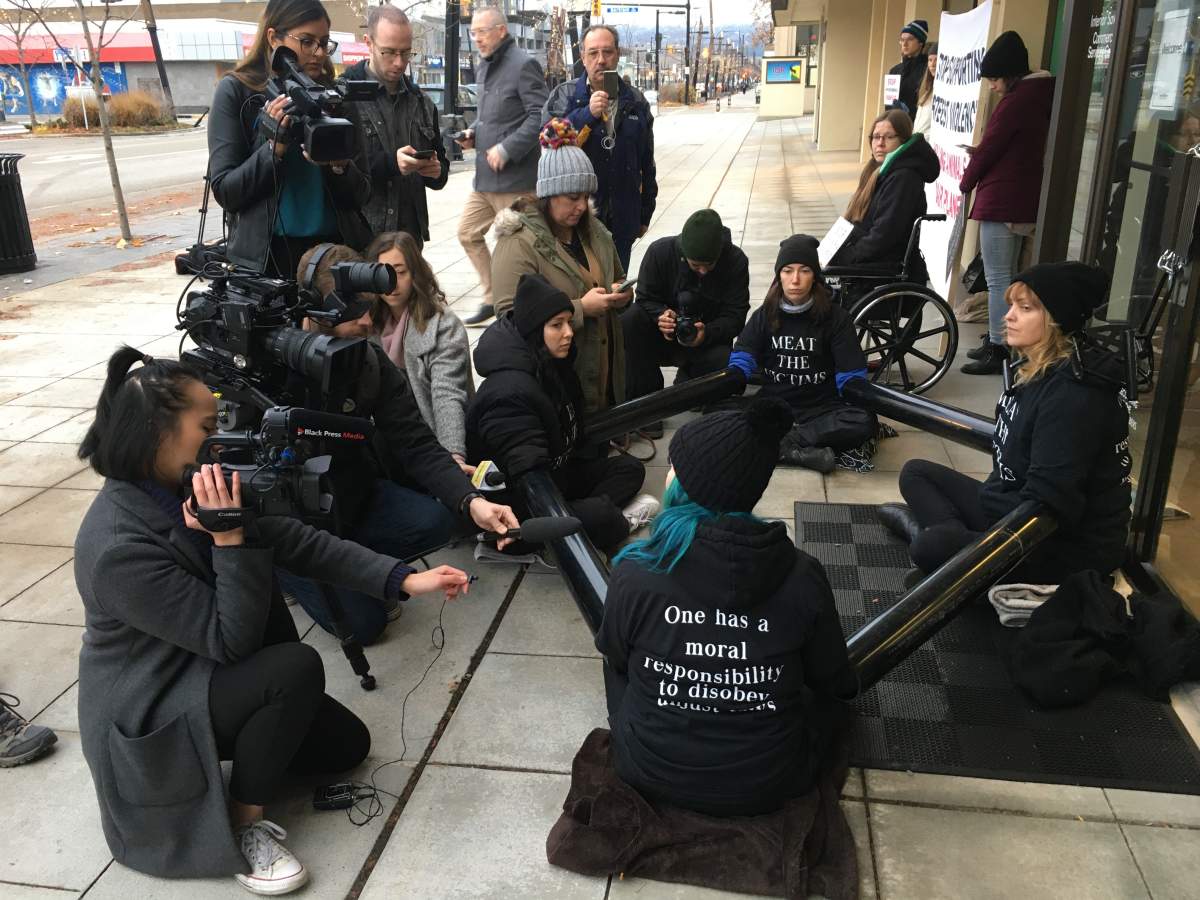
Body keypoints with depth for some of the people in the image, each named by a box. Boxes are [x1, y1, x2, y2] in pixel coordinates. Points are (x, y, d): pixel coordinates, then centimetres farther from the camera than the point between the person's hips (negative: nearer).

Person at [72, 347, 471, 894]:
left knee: (347, 745, 8)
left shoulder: (190, 489, -7)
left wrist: (404, 580, -15)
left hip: (203, 674, 8)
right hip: (148, 718, -8)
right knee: (296, 666, -29)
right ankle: (242, 827, -8)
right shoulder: (119, 547, -32)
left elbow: (296, 541, -9)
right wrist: (230, 538, -36)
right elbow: (231, 641, -28)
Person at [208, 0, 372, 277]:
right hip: (263, 258, -2)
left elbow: (360, 194, 3)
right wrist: (275, 147, -19)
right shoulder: (236, 91, -2)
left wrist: (339, 165, -17)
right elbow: (225, 192, -7)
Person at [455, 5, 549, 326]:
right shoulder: (486, 66, 15)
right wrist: (473, 133, 7)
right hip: (484, 176, 9)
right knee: (468, 234, 13)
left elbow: (540, 116, -18)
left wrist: (507, 149, -21)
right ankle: (494, 299, 24)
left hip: (514, 178, -9)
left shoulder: (523, 64, -12)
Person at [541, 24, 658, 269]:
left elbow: (647, 164, 12)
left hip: (621, 221, 3)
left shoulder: (635, 101, 9)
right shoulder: (563, 95, 1)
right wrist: (587, 114, -23)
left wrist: (645, 214, 13)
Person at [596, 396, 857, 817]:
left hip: (652, 775, 0)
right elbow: (832, 680, 1)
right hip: (768, 785, 1)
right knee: (825, 694, 30)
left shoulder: (635, 573, -20)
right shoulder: (803, 576, -17)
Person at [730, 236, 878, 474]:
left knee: (864, 422, -32)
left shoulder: (835, 317, -1)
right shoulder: (764, 315, 3)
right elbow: (740, 363, -8)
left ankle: (777, 442, -28)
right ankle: (804, 451, -34)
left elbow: (851, 376, -4)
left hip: (821, 407, -1)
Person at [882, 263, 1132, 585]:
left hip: (1070, 547, -10)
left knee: (932, 547, -31)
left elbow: (1048, 506, -27)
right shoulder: (1039, 370, 4)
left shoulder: (1074, 397, -25)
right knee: (916, 472, 13)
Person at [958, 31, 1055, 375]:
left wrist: (966, 182, 4)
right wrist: (980, 155, 11)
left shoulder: (1015, 101, -16)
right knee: (1006, 276, 16)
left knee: (997, 279, -6)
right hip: (1023, 200, 10)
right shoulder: (1040, 96, 13)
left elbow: (989, 148, -11)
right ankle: (999, 341, 25)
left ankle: (998, 350, -2)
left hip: (1001, 201, -10)